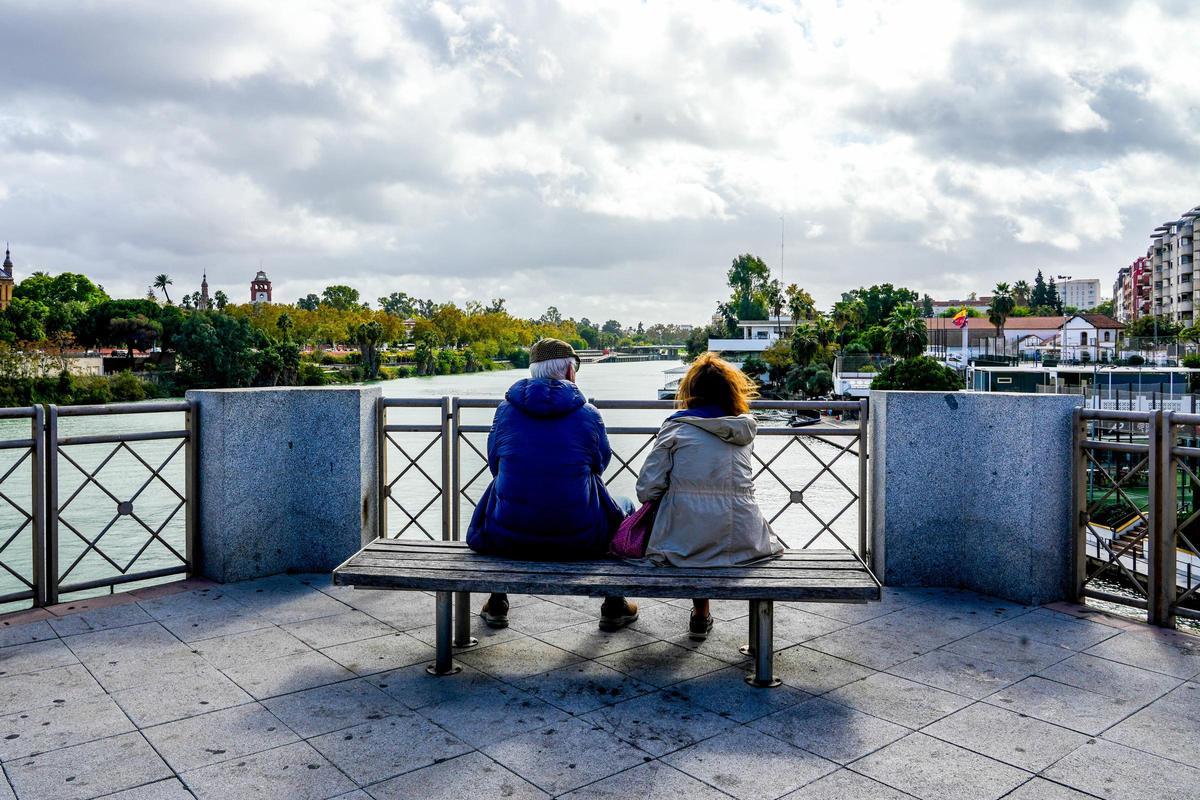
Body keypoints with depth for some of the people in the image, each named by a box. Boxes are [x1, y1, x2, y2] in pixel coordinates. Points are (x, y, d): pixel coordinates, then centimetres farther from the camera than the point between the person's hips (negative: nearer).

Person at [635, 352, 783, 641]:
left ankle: (701, 615, 36)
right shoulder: (745, 430, 10)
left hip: (685, 540, -1)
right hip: (743, 540, 2)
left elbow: (647, 490, -4)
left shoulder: (676, 428, 0)